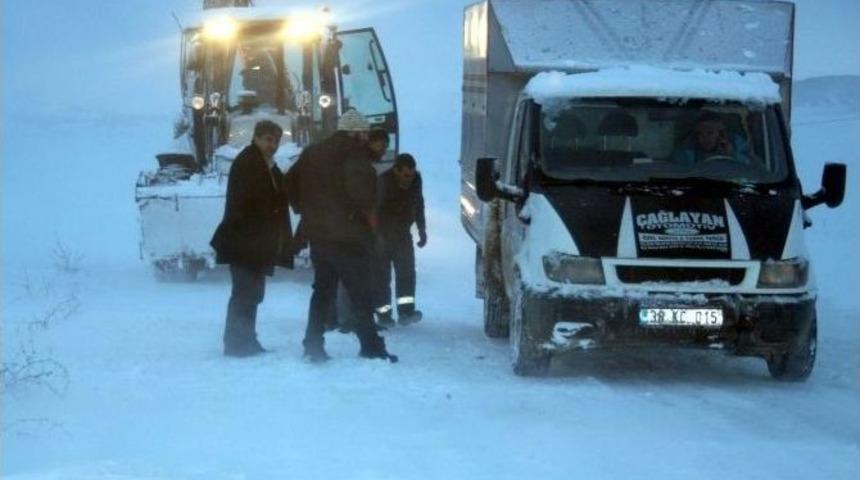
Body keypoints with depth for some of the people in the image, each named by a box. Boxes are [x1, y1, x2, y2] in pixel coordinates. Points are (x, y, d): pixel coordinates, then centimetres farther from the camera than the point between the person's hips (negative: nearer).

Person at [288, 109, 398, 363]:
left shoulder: (312, 153, 13)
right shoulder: (354, 155, -11)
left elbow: (291, 181, 16)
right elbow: (360, 189, -25)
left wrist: (307, 211, 18)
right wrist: (368, 213, -8)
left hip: (318, 233, 7)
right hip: (348, 234, -7)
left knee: (323, 289, 16)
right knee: (361, 293, -2)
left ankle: (313, 345, 11)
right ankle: (371, 347, -5)